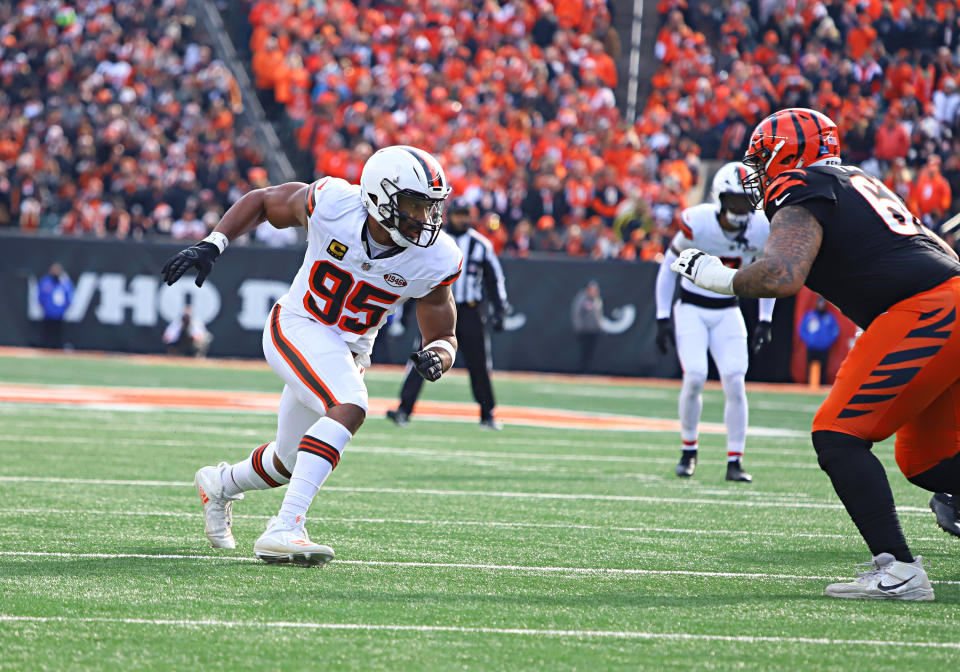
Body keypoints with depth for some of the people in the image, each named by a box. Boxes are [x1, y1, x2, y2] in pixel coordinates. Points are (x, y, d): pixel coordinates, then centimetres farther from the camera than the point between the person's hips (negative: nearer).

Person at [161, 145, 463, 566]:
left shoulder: (435, 260, -15)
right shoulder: (333, 205, -21)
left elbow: (443, 336, -2)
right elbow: (262, 201, -3)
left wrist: (436, 356, -26)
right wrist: (212, 245, -13)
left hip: (348, 352, 5)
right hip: (297, 329, -5)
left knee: (290, 463, 19)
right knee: (349, 408, -32)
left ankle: (219, 484, 53)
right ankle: (283, 529, -35)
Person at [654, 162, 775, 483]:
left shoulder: (762, 229, -11)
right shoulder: (697, 224, -20)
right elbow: (668, 267, -6)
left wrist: (765, 321, 5)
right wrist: (663, 319, -7)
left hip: (727, 312, 3)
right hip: (691, 309, -3)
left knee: (735, 381, -11)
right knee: (695, 377, -19)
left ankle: (735, 461, -3)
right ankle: (689, 449, 4)